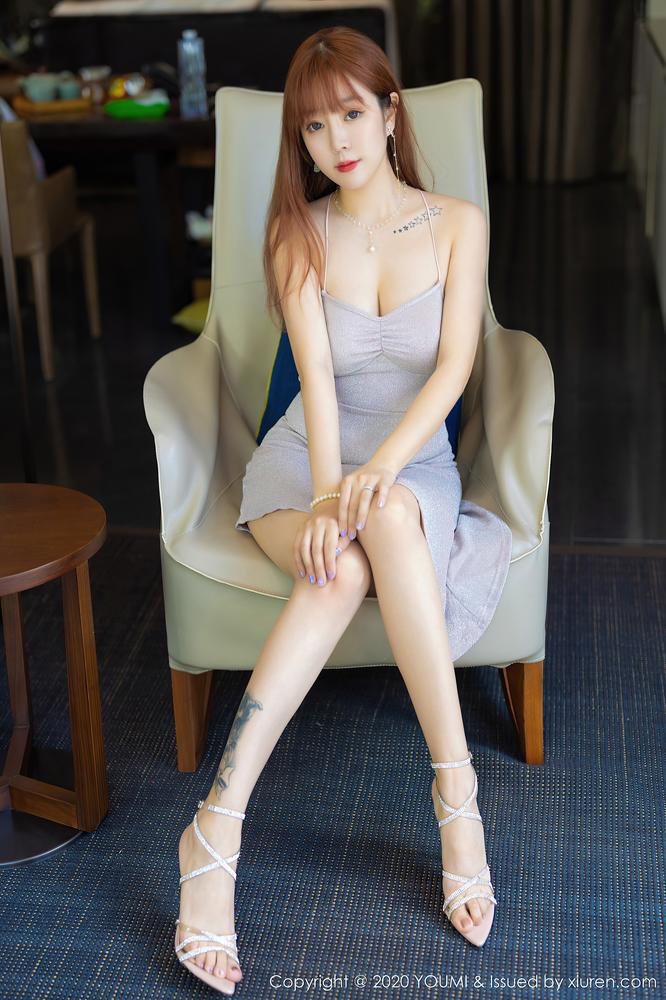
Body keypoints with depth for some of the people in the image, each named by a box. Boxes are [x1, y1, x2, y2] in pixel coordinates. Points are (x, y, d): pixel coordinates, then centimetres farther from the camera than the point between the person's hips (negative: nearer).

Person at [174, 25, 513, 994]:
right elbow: (316, 371, -12)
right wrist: (328, 495, -28)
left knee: (386, 523, -38)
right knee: (346, 562, -36)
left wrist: (381, 467, -28)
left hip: (415, 463, 0)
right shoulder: (298, 234, 1)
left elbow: (454, 368, -11)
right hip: (305, 459, 0)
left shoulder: (457, 224, 1)